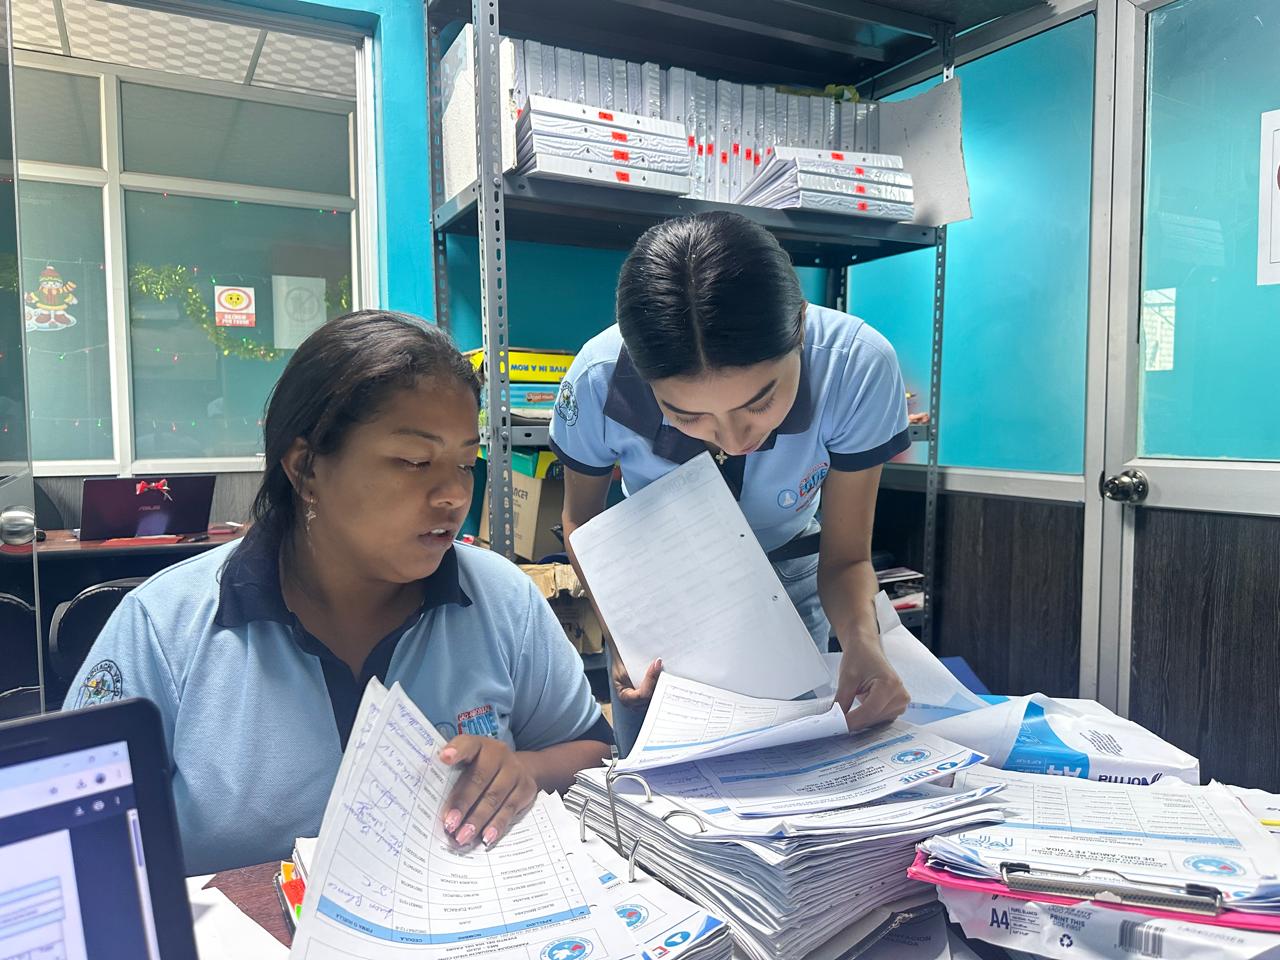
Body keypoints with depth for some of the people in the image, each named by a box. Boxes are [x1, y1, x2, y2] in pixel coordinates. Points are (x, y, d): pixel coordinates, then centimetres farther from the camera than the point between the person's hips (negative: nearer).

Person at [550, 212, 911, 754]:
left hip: (788, 586, 0)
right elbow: (582, 519, -10)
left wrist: (861, 638, -40)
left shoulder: (857, 366, -32)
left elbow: (845, 557, -19)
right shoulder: (599, 381, -32)